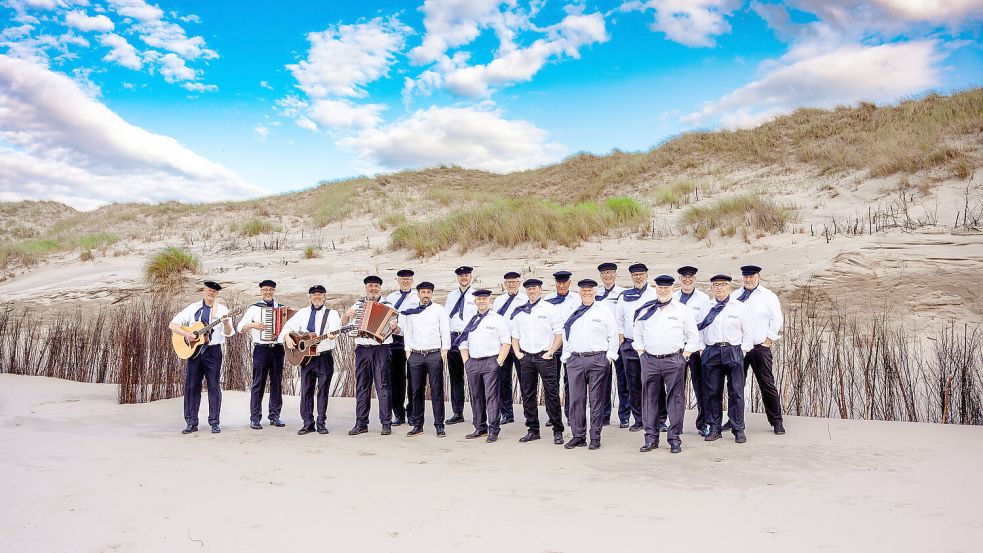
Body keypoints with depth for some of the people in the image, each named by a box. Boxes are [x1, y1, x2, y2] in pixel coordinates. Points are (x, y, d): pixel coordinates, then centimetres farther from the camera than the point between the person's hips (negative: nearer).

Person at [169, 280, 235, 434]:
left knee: (214, 386, -1)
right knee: (191, 386, 2)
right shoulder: (192, 308, 9)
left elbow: (228, 333, -3)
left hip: (213, 351, -2)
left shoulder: (222, 309, 5)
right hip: (194, 350, 2)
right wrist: (185, 333, -11)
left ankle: (214, 422, 5)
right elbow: (173, 324, 6)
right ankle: (192, 423, 10)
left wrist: (226, 323, -24)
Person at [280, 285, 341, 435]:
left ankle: (321, 423, 8)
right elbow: (288, 326, 14)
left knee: (323, 390, 0)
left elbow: (335, 327, -16)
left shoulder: (331, 313, 3)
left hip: (325, 356, -3)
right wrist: (287, 337, -7)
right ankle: (308, 423, 10)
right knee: (306, 390, 3)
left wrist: (332, 333, -39)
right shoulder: (302, 313, 15)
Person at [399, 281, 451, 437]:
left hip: (434, 354, -3)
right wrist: (408, 351, 8)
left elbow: (445, 331, 2)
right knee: (416, 391, 4)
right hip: (415, 354, 3)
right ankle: (417, 425, 11)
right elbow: (407, 332, 16)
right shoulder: (411, 312, 13)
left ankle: (439, 425, 2)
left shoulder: (440, 310, 5)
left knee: (437, 390, -3)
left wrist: (444, 351, -5)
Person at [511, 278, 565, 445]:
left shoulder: (550, 309, 1)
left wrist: (550, 353, -9)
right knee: (528, 395, 7)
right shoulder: (519, 312, 13)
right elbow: (515, 336, 19)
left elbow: (559, 334, -2)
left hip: (544, 357, -4)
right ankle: (532, 430, 17)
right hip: (526, 357, 4)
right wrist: (518, 353, 5)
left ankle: (558, 431, 4)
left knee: (552, 394, -4)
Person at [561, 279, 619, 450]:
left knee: (596, 399, 2)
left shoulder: (604, 312, 5)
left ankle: (595, 437, 9)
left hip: (597, 359, -3)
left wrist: (610, 356, -2)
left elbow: (613, 336, 5)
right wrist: (566, 356, 9)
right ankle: (578, 436, 12)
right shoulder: (573, 313, 14)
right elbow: (565, 336, 17)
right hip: (575, 359, 3)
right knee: (576, 399, 3)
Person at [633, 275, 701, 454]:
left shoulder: (683, 310, 5)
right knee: (649, 398, 4)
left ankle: (675, 438, 8)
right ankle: (651, 437, 12)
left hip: (674, 360, -2)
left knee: (676, 399, 0)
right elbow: (638, 334, 18)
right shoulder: (645, 310, 11)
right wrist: (641, 354, 8)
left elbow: (693, 336, 7)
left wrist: (684, 356, 0)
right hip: (649, 361, 2)